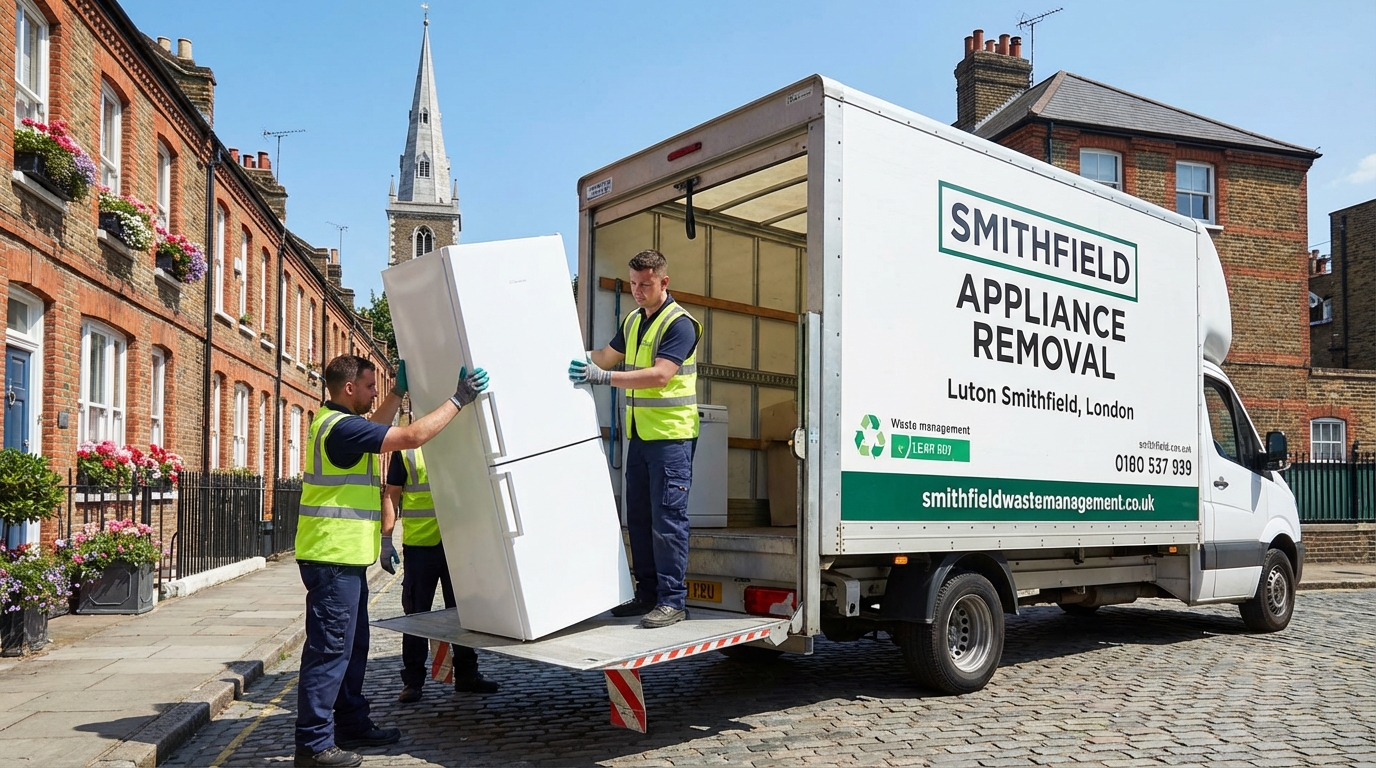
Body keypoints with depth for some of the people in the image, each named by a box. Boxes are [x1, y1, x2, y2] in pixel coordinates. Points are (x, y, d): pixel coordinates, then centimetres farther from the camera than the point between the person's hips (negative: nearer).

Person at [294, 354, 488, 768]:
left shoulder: (337, 422, 13)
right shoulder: (341, 427, -19)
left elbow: (375, 428, 34)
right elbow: (413, 436, -23)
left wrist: (399, 392, 29)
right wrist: (458, 399, -16)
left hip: (343, 556, 11)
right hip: (334, 557, -11)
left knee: (352, 645, 18)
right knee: (330, 649, -5)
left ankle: (352, 725, 29)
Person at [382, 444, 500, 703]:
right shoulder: (406, 448, 0)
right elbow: (391, 495, 0)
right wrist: (386, 539, -6)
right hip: (418, 544, -3)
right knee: (416, 614, 5)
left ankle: (466, 674, 23)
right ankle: (412, 680, 15)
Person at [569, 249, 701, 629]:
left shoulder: (679, 323, -12)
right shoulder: (633, 321, 15)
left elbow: (661, 375, -24)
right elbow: (606, 356, 31)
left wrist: (605, 377, -30)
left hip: (671, 435, -8)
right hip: (640, 435, 9)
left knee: (668, 519, -7)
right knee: (639, 518, 11)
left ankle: (672, 601, -1)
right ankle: (647, 592, 21)